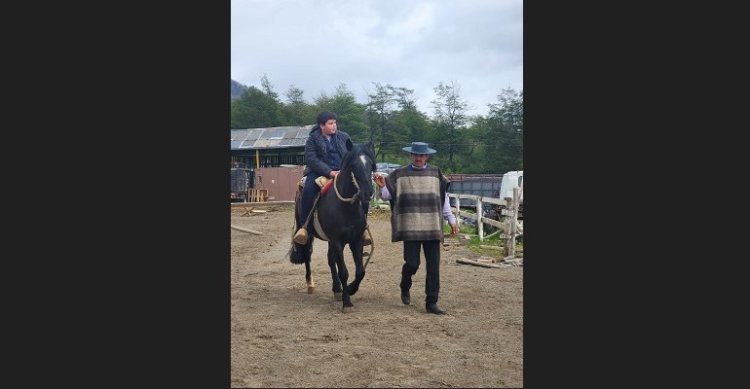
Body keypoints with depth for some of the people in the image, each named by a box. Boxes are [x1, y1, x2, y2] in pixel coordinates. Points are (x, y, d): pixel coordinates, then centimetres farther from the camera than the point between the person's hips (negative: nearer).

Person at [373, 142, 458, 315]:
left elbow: (444, 198, 13)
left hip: (432, 227, 2)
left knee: (433, 265, 2)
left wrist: (451, 219, 12)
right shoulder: (400, 174, 3)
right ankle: (405, 288, 29)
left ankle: (431, 302, 12)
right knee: (412, 263, -4)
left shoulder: (436, 173, 8)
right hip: (410, 227, -2)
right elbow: (387, 196, 3)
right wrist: (382, 187, -17)